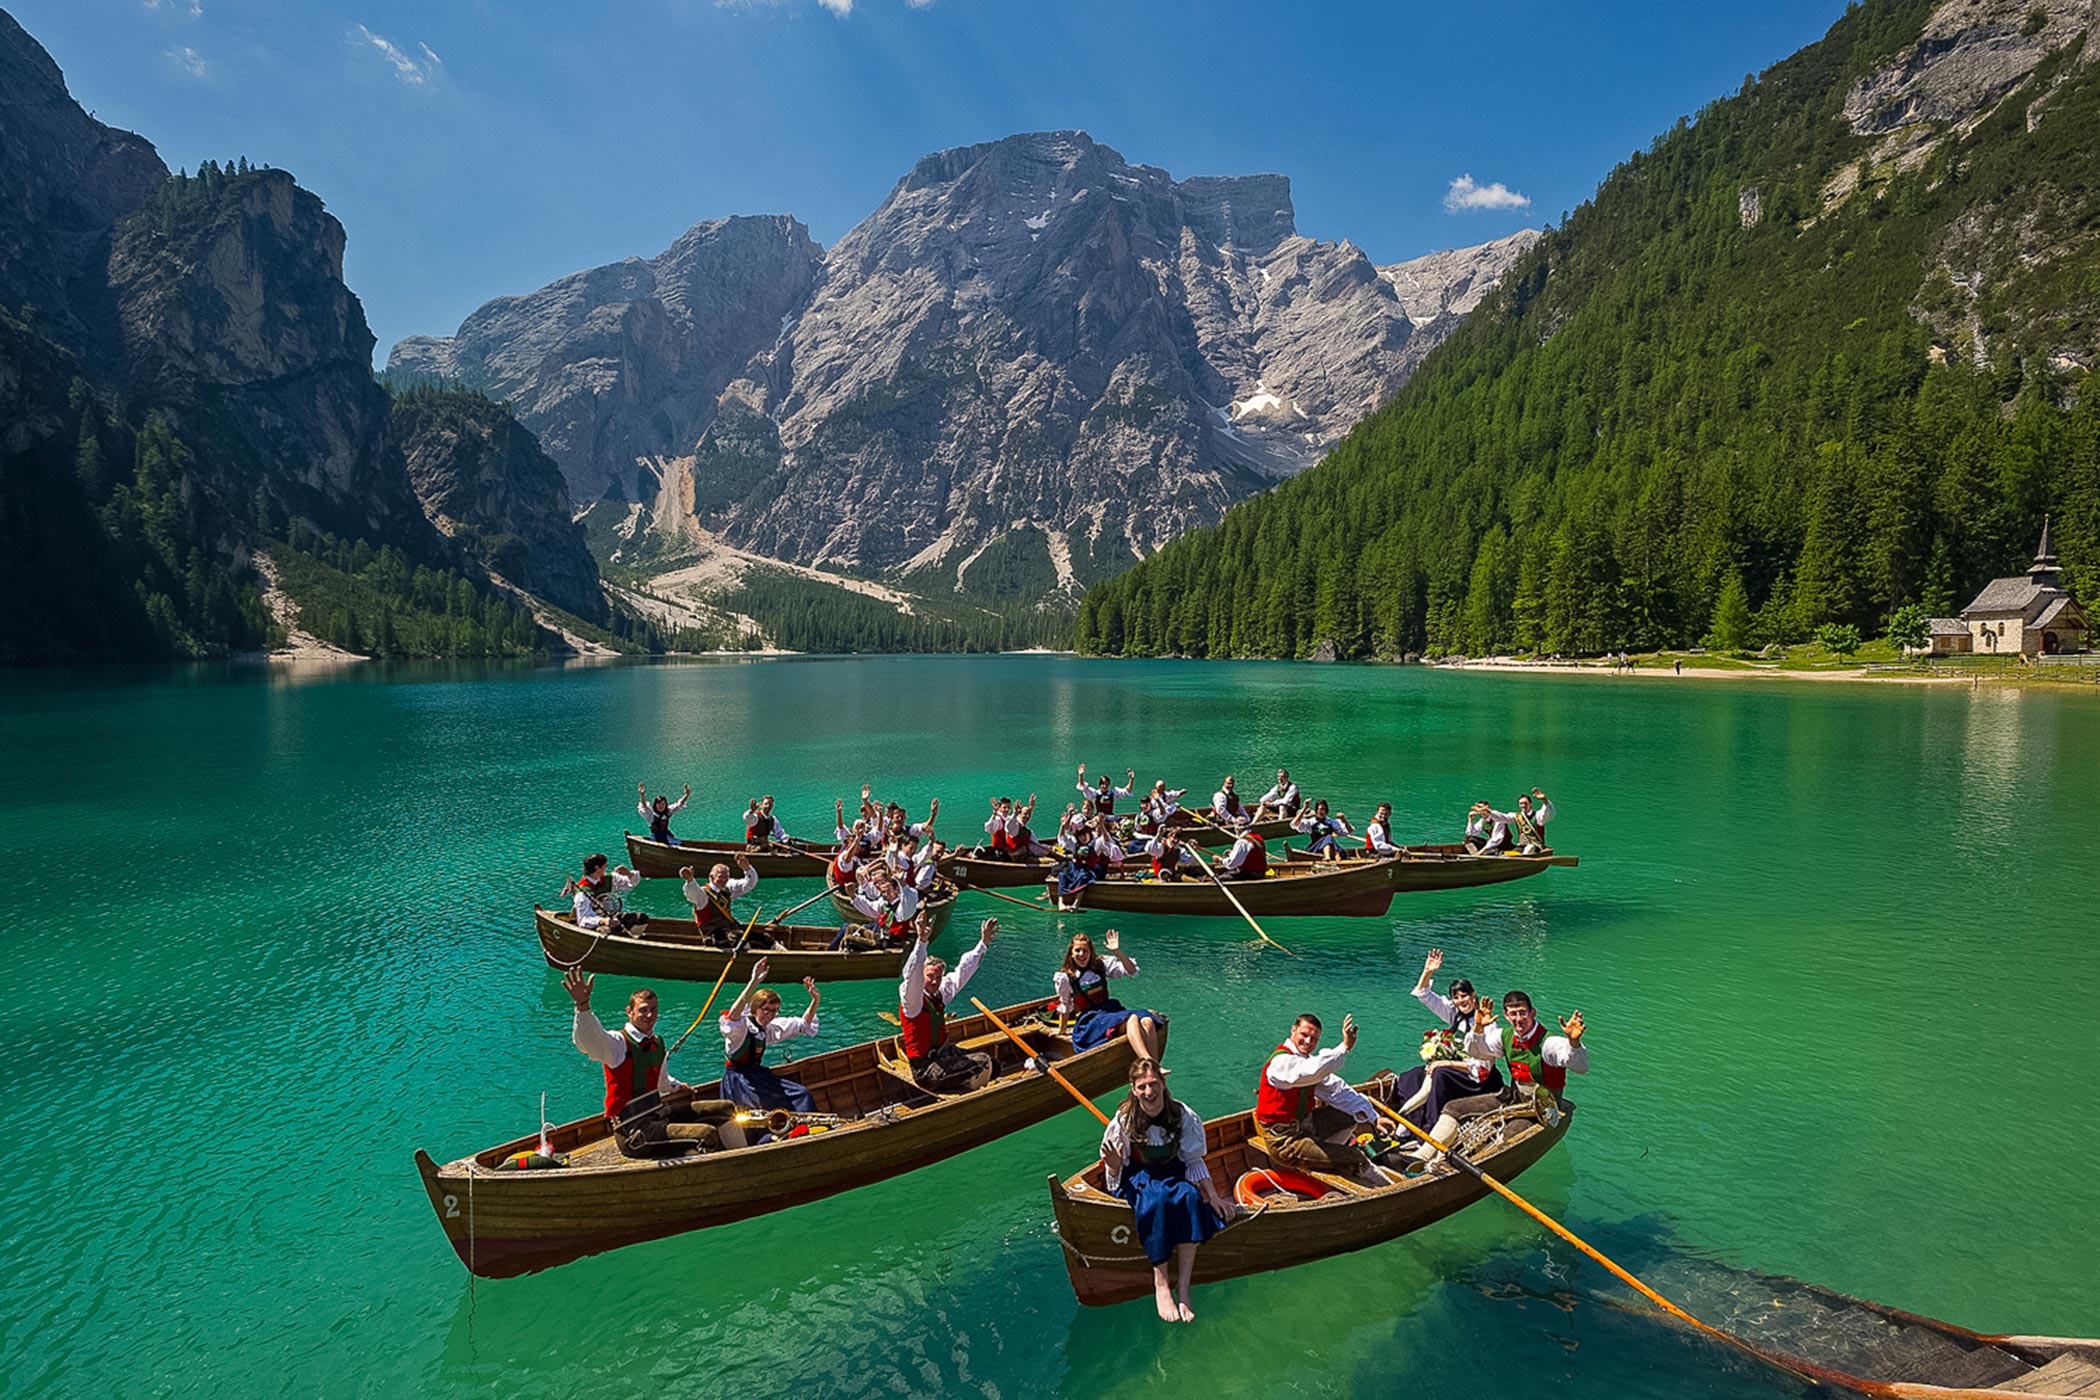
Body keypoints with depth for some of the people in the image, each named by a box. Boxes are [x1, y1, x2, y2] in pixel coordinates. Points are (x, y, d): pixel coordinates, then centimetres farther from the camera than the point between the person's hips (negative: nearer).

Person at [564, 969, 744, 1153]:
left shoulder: (657, 1042, 12)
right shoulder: (618, 1043, -13)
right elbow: (587, 1040, -37)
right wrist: (583, 1005, -52)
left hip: (657, 1114, 9)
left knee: (725, 1109, 11)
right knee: (708, 1134, -27)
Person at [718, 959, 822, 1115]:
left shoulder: (768, 1028, 8)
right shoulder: (741, 1026, -15)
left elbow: (803, 1024, 17)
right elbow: (733, 1015, -42)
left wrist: (815, 1000, 1)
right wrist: (754, 983, -52)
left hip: (756, 1074, 8)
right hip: (738, 1078, -8)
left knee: (801, 1093, -7)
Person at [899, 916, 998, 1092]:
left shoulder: (940, 993, 4)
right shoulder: (912, 999, -18)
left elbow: (963, 971, 14)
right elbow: (913, 976, -38)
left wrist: (984, 942, 14)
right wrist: (922, 941, -53)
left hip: (945, 1053, 8)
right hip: (925, 1069, -8)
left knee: (988, 1063, -5)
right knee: (980, 1070, -19)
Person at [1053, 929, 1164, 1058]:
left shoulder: (1101, 965, 10)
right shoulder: (1064, 978, 1)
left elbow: (1132, 971, 4)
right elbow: (1064, 1008, 12)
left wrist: (1117, 952, -9)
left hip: (1111, 1009, 5)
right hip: (1089, 1019, -5)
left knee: (1147, 1021, -27)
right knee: (1132, 1019, -35)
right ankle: (1147, 1062, -52)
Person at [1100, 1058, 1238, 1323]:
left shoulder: (1183, 1116, -11)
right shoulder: (1123, 1120, -16)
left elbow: (1194, 1162, 2)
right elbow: (1115, 1173, -9)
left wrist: (1214, 1197, -5)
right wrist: (1114, 1166, -32)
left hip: (1174, 1174, 2)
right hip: (1137, 1177, -2)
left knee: (1191, 1196, -31)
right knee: (1158, 1200, -35)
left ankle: (1183, 1287, -27)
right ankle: (1160, 1286, -27)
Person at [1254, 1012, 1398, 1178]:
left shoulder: (1308, 1060, 6)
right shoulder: (1281, 1061, -23)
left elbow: (1337, 1091, 4)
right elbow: (1313, 1072, -44)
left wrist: (1375, 1118, -3)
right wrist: (1345, 1047, -45)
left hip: (1304, 1124, 10)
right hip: (1285, 1143, -10)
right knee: (1358, 1159, -11)